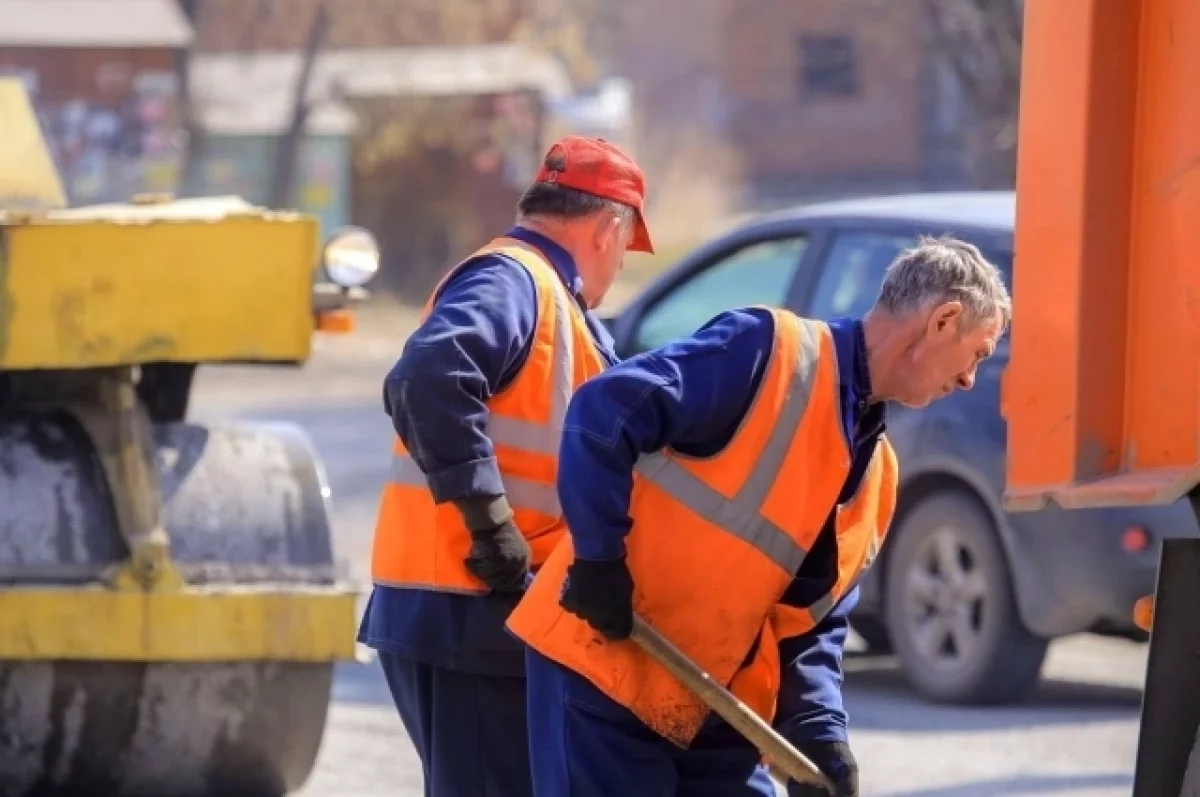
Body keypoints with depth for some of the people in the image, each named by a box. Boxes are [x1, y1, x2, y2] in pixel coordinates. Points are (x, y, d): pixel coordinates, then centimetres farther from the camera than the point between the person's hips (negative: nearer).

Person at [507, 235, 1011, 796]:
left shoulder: (876, 475, 14)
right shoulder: (769, 351, -12)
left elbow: (811, 624, 14)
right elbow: (602, 414, -19)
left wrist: (821, 737, -3)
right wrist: (600, 560, -21)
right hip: (600, 664, -9)